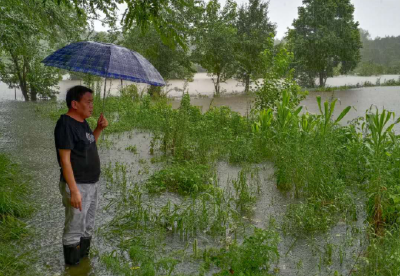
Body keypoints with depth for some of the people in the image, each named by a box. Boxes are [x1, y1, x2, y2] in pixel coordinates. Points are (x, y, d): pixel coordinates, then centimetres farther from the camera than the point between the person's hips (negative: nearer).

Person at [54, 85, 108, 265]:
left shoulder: (82, 122, 8)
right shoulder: (65, 124, -19)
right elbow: (65, 159, -22)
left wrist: (99, 128, 4)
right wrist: (74, 190, -24)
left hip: (91, 184, 10)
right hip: (77, 186, -9)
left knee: (88, 227, 21)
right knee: (74, 230, 3)